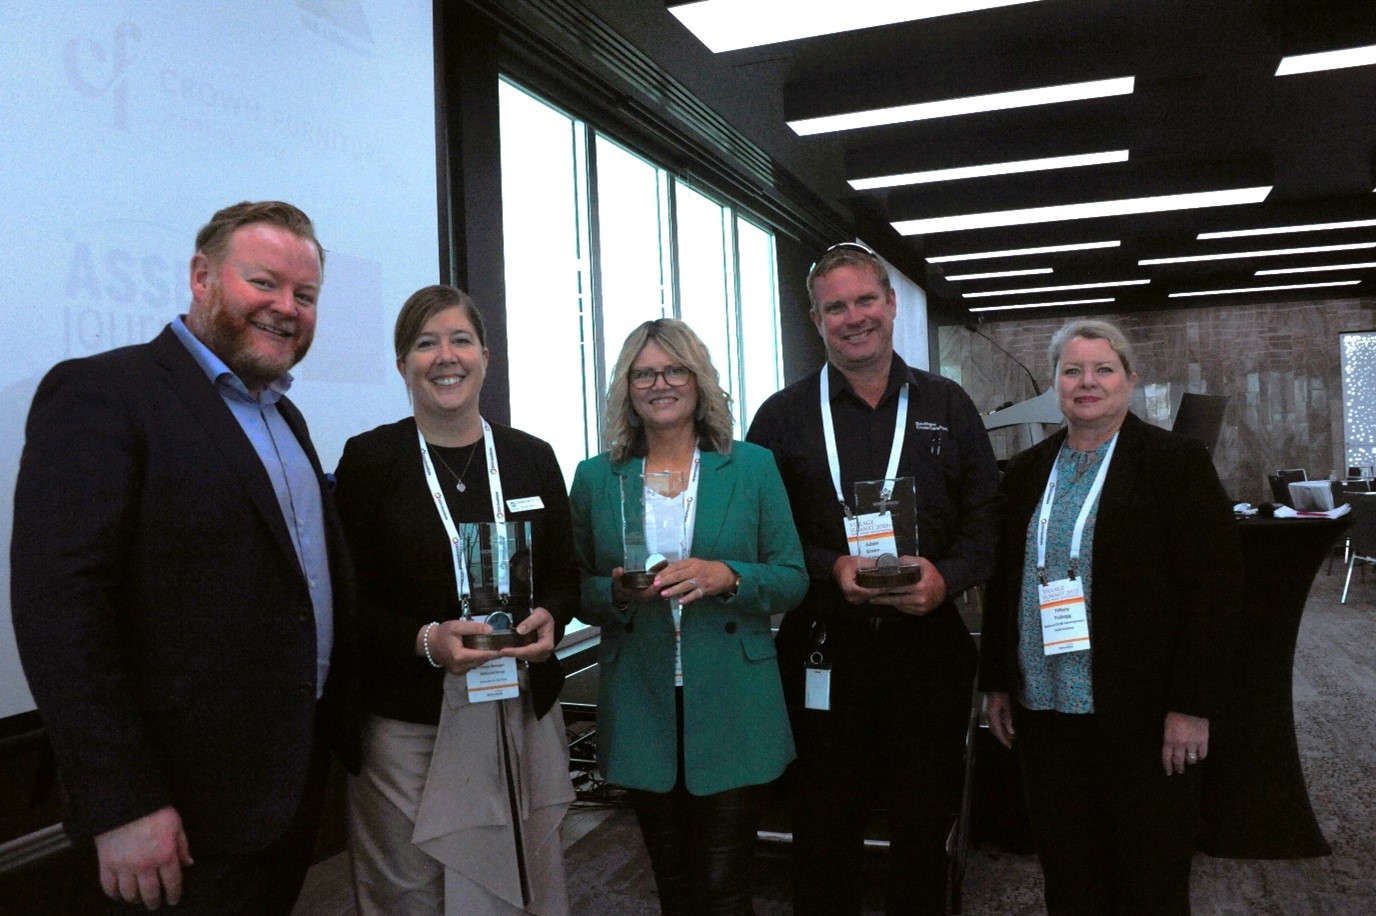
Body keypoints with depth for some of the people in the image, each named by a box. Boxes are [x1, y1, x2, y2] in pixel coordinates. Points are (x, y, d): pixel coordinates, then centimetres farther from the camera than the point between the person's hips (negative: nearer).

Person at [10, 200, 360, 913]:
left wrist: (339, 729, 9)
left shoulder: (283, 417, 14)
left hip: (300, 777, 8)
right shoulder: (102, 393, -12)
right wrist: (121, 804, -22)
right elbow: (58, 604, -20)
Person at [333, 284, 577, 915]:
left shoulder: (532, 457, 7)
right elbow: (348, 599, -3)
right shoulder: (368, 458, -2)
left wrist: (549, 619, -10)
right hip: (410, 726, -3)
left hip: (525, 717, 3)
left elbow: (564, 575, 12)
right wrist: (424, 641, -20)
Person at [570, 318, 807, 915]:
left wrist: (726, 577, -19)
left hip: (732, 709, -1)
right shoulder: (596, 478, 4)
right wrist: (618, 592, -15)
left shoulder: (752, 467, 1)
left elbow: (792, 580, 0)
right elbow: (577, 593, 7)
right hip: (642, 709, 2)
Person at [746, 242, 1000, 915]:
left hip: (929, 643, 2)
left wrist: (947, 577, -12)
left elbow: (987, 514, 5)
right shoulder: (783, 417, 2)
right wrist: (831, 568, -16)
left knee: (925, 823, 13)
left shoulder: (947, 406, 7)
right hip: (824, 651, -1)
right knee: (825, 829, 9)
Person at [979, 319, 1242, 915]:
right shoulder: (1026, 473, 11)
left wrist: (1192, 704, -12)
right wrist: (997, 682, 11)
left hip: (1141, 710, -4)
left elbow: (1212, 586, -8)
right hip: (1044, 706, 4)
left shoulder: (1175, 462, -3)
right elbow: (1003, 583, 14)